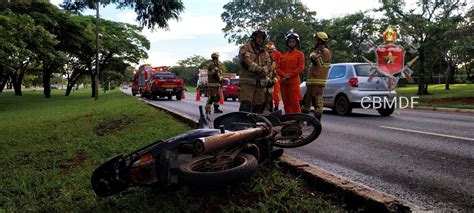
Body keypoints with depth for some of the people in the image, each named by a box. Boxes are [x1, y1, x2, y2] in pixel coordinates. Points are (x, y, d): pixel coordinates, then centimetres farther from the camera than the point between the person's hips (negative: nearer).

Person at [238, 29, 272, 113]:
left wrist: (264, 70, -13)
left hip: (261, 82, 6)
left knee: (258, 106, 8)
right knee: (246, 105, -15)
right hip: (247, 81, -6)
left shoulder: (264, 52, 22)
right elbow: (246, 62, -12)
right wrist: (260, 69, -13)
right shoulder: (245, 48, 3)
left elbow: (268, 64, 10)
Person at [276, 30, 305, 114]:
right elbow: (278, 68, 11)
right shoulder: (283, 55, 18)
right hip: (283, 82, 5)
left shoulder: (300, 54, 6)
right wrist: (284, 74, -10)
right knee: (286, 103, 9)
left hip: (294, 81, -5)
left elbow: (300, 68, -5)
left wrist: (289, 75, -13)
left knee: (294, 103, -11)